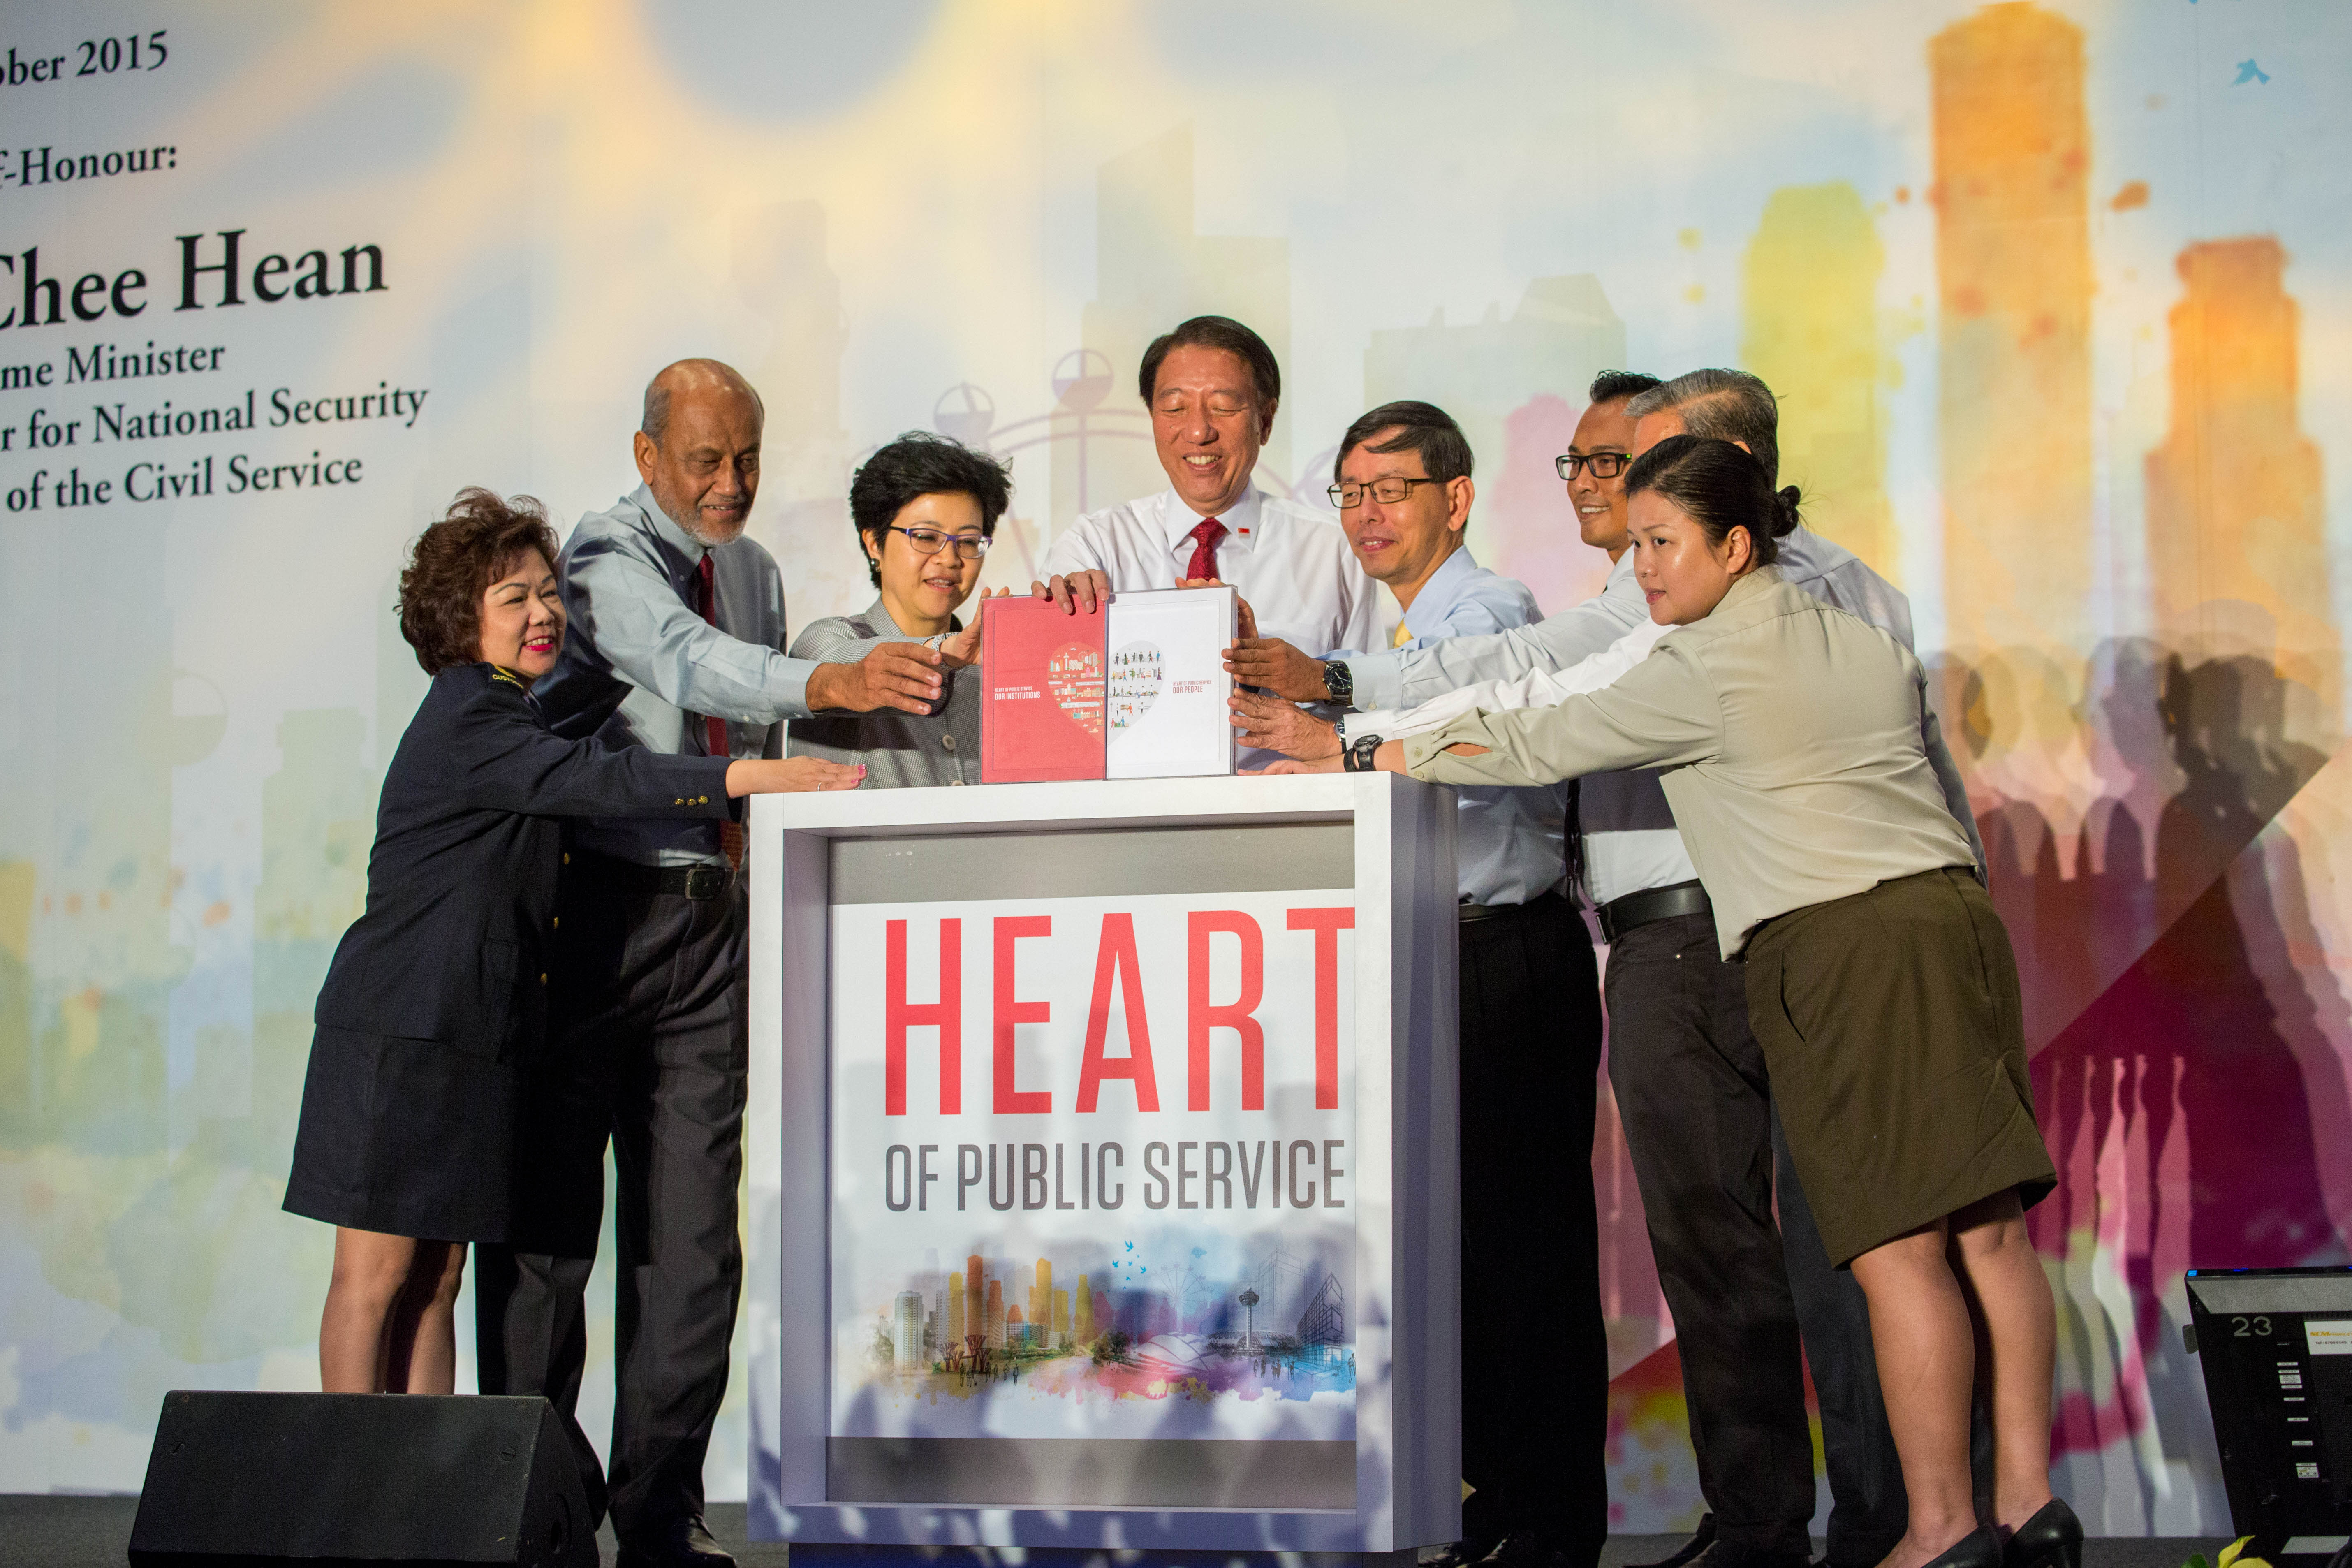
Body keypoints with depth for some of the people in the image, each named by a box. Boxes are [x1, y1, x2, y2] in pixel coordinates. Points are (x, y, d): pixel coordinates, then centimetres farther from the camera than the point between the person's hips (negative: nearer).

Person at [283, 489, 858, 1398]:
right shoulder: (464, 724, -13)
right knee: (378, 1270, -6)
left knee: (439, 1272, 7)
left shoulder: (510, 715, 19)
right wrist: (753, 777, -29)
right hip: (403, 1035, -9)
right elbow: (596, 782, -24)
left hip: (474, 1040, 9)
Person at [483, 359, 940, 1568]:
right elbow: (684, 657, -29)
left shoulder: (756, 573, 15)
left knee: (692, 1228, 3)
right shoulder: (610, 556, -8)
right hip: (592, 909, -6)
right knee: (550, 1206, -1)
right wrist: (831, 684, -44)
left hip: (713, 914, 6)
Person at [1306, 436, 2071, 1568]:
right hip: (1950, 914, 8)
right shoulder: (1867, 641, 18)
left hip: (1832, 945, -8)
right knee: (1987, 1228, 5)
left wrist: (1371, 753, 7)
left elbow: (1535, 749, -1)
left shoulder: (1701, 672, -4)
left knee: (1898, 1248, -7)